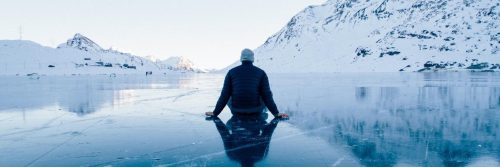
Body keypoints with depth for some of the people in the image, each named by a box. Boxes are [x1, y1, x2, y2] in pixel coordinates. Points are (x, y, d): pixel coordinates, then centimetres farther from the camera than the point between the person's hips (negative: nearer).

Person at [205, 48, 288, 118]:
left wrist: (215, 113, 7)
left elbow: (225, 95, -1)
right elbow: (267, 95, -5)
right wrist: (276, 113, 2)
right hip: (255, 110, -1)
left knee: (229, 97, 32)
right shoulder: (261, 73, -1)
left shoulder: (231, 72, 1)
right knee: (267, 97, 27)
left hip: (236, 111, 1)